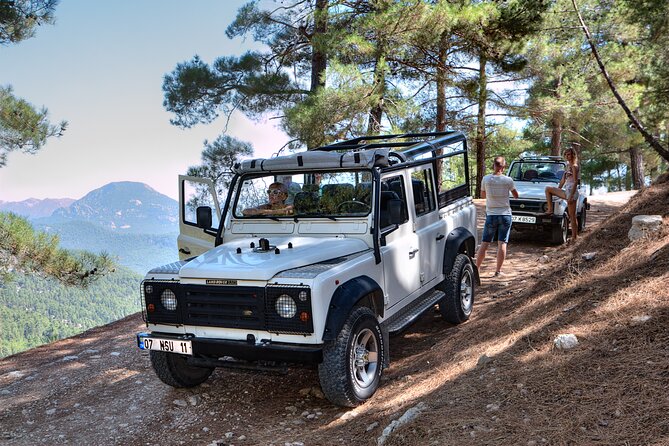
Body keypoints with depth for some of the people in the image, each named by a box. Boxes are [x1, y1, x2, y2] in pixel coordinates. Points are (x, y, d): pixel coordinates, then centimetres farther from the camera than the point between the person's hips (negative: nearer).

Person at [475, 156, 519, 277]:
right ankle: (498, 271, 5)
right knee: (502, 243, 4)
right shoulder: (508, 180, -7)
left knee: (484, 243, 8)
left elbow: (482, 195, 9)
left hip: (491, 215, 1)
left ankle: (476, 268, 9)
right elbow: (516, 196, 7)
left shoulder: (486, 179, -6)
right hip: (505, 215, -1)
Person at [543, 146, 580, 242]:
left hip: (571, 191, -9)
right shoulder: (568, 166, 17)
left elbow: (575, 182, -16)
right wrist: (556, 191, 24)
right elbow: (563, 180, 23)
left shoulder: (574, 166, -10)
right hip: (566, 191, 9)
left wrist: (571, 196, -21)